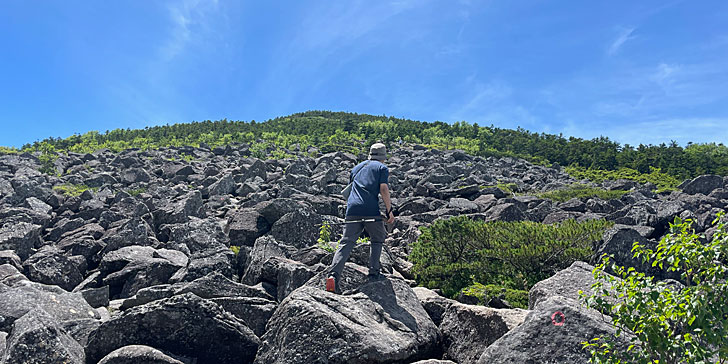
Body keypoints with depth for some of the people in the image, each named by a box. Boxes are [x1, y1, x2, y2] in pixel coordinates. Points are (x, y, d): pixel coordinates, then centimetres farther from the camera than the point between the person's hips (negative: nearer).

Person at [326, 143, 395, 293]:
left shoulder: (357, 167, 26)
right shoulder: (382, 168, 11)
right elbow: (383, 189, -2)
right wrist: (389, 211, 2)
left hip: (352, 208, 4)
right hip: (371, 210, -3)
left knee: (346, 243, 0)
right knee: (377, 239, 19)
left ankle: (333, 274, -17)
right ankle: (374, 272, 12)